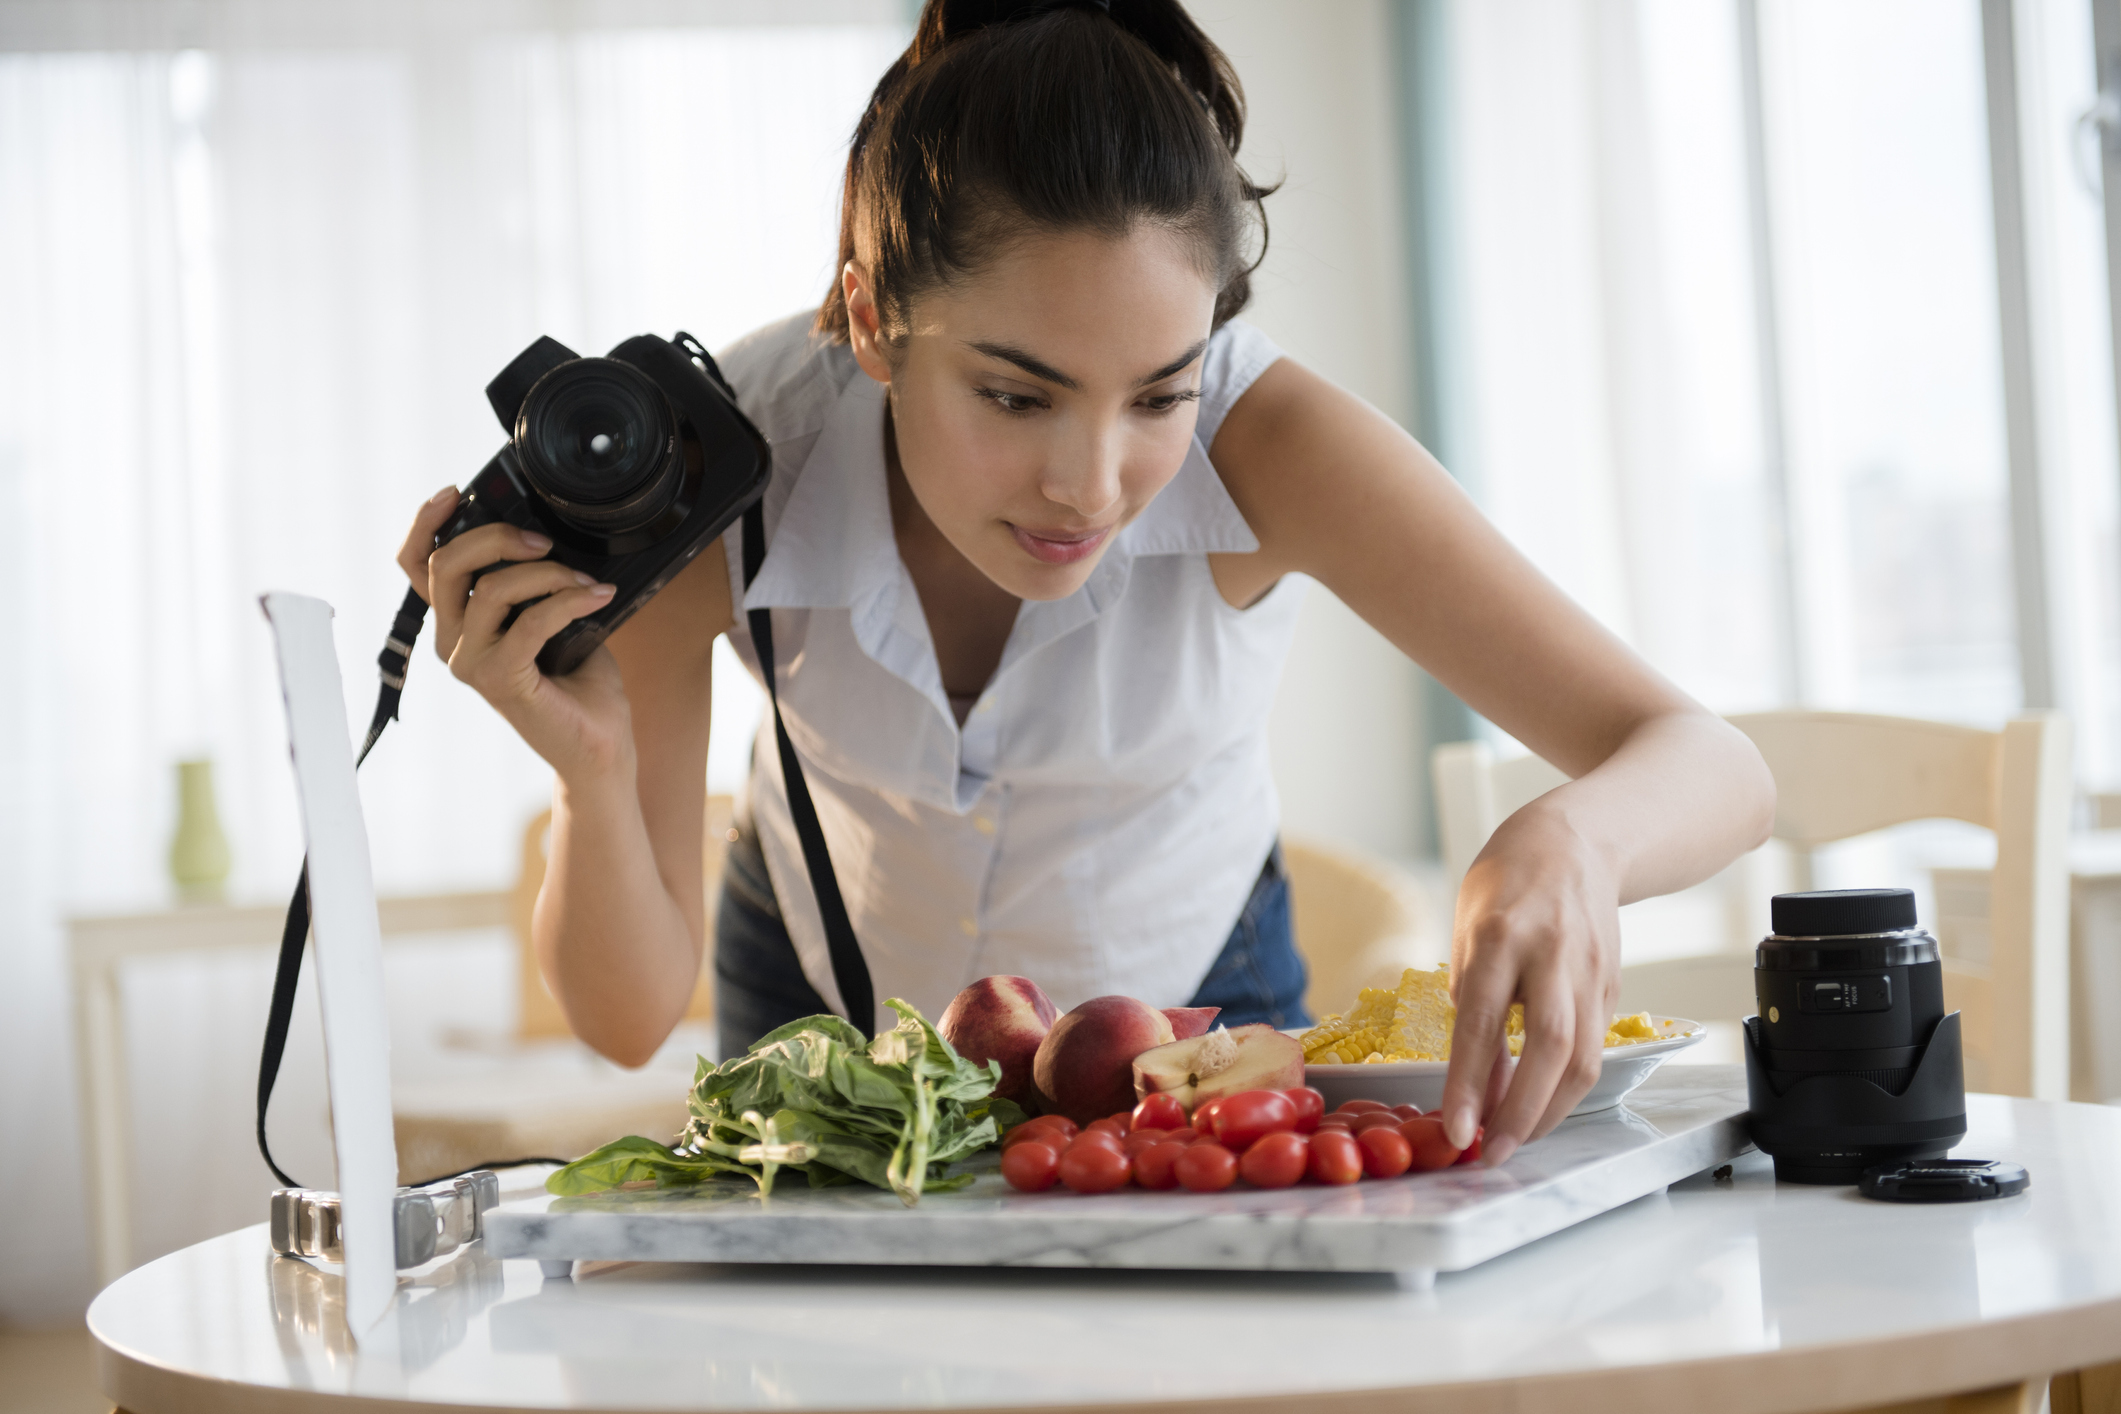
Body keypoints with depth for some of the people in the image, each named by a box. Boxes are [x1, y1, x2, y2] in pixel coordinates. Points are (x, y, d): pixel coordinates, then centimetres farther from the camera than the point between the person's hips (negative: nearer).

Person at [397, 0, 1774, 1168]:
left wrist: (1568, 841, -55)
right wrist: (593, 771, -43)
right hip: (832, 999, 1)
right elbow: (629, 1016, -23)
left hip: (1184, 992, -1)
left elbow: (1712, 767, -32)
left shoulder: (1256, 437, -33)